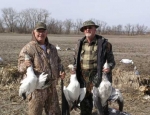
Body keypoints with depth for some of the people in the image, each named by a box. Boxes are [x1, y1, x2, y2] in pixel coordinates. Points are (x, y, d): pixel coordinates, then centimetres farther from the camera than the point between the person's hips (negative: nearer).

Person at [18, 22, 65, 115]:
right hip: (37, 89, -6)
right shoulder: (28, 48, -10)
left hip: (51, 88, 6)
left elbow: (58, 62, 23)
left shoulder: (52, 48, 12)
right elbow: (21, 66, -16)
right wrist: (26, 65, -39)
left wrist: (61, 71, 3)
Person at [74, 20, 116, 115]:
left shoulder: (104, 43, -5)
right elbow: (76, 60, 19)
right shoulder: (80, 44, 7)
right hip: (84, 82, 4)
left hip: (99, 81, -4)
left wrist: (109, 67, -18)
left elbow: (111, 61, 1)